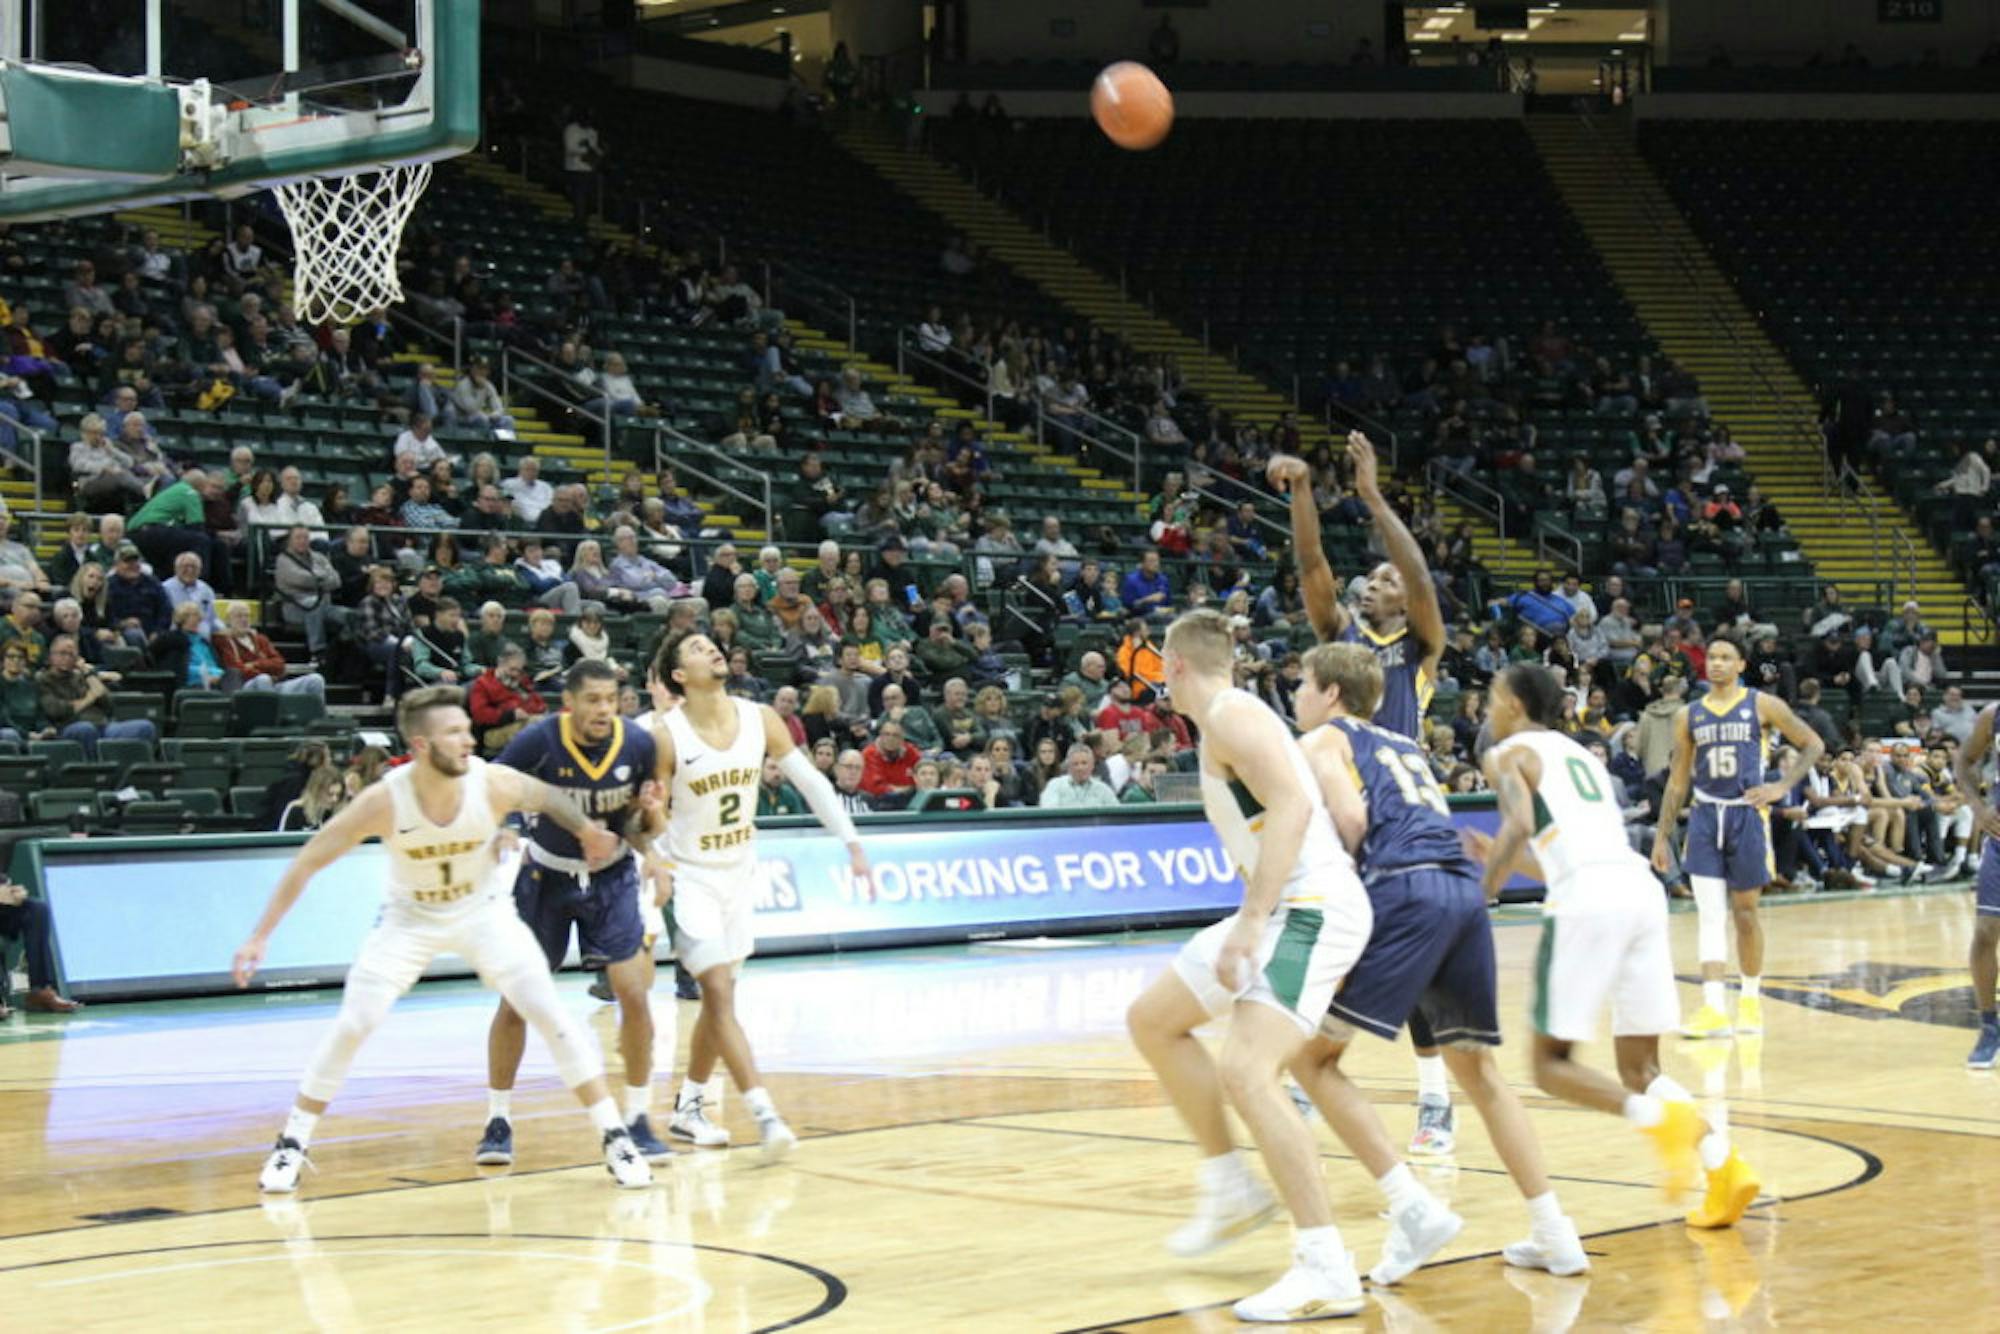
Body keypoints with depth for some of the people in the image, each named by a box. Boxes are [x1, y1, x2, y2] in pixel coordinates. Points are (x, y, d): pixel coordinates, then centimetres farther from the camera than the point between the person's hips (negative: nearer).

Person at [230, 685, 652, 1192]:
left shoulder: (495, 784, -26)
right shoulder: (383, 801, -28)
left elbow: (548, 797, -1)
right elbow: (308, 861, -20)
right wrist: (260, 936, -22)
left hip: (483, 912, 1)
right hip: (410, 919, -1)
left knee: (553, 1017, -10)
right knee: (351, 1026, -10)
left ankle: (615, 1139, -2)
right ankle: (292, 1144, 7)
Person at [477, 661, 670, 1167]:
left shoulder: (638, 744, -16)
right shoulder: (538, 741, -22)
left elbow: (648, 824, -2)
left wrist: (649, 817, -24)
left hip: (610, 875, 1)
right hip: (545, 874, -1)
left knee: (635, 994, -10)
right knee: (515, 1000, -1)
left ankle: (637, 1119, 4)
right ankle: (498, 1121, 15)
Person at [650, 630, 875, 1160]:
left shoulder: (759, 719, -6)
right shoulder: (667, 737, -17)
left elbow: (811, 782, 2)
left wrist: (852, 844, -2)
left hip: (740, 875, 5)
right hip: (691, 877, -5)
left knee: (719, 997, 12)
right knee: (720, 993, -14)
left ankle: (687, 1109, 26)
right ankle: (766, 1115, -19)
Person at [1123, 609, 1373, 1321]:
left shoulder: (1231, 716, -11)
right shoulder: (1225, 720, 19)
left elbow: (1292, 806, -25)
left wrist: (1249, 921, -29)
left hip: (1312, 906, -11)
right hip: (1280, 909, 11)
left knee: (1245, 1068, -24)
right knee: (1152, 1020, 17)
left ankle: (1327, 1269, -25)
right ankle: (1232, 1187, 23)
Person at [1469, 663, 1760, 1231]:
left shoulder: (1507, 754, 9)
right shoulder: (1580, 754, 31)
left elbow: (1520, 825, -11)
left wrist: (1483, 891, -2)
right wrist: (1504, 858, 41)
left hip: (1586, 901, -7)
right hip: (1641, 886, 7)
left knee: (1552, 1061, 3)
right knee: (1638, 1066, 13)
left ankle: (1660, 1119, -22)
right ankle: (1724, 1161, -8)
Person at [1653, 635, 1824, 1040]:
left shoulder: (1762, 705, -1)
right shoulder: (1689, 716, 8)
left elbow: (1813, 745, 4)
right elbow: (1678, 779, 12)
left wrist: (1782, 786, -9)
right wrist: (1662, 836, 8)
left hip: (1747, 814, -2)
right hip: (1705, 815, 2)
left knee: (1744, 911, 6)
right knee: (1709, 913, -7)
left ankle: (1751, 997, 24)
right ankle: (1714, 1008, -13)